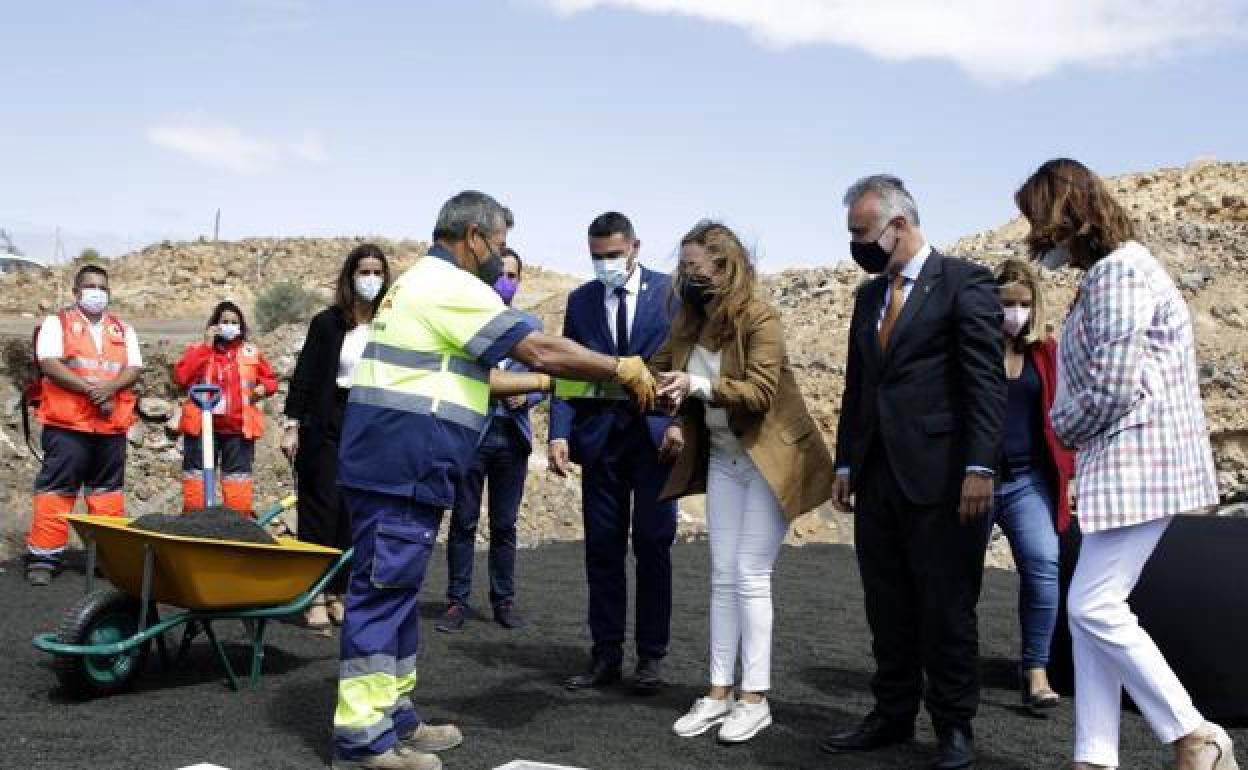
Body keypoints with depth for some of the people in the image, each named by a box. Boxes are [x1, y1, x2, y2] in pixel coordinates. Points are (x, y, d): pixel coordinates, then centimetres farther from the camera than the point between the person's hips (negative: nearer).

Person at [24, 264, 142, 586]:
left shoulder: (123, 330, 16)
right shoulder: (57, 323, 5)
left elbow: (134, 369, 4)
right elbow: (49, 365, -9)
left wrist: (110, 387, -16)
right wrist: (89, 388, -18)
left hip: (112, 425, 4)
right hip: (67, 424, -4)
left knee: (108, 489, 7)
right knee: (56, 488, -4)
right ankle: (44, 557, -1)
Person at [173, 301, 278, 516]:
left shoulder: (251, 353, 8)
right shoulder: (198, 349, 5)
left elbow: (270, 379, 17)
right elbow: (180, 377, -10)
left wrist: (263, 387, -8)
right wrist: (206, 347, -11)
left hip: (239, 427, 1)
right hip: (202, 426, -1)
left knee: (238, 475, 5)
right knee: (197, 474, 4)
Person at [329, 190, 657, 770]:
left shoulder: (423, 283, 22)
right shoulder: (452, 286, -11)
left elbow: (473, 376, 22)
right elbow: (542, 349, -14)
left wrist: (550, 383, 20)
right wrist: (623, 370, -4)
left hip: (395, 461, 11)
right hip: (402, 461, -11)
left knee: (396, 587, 14)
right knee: (382, 589, -6)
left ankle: (392, 715, 22)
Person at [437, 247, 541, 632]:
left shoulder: (531, 324, 11)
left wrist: (525, 397, -9)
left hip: (512, 434, 3)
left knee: (505, 525, 8)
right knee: (463, 522, 2)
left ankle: (504, 600, 17)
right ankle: (457, 601, 10)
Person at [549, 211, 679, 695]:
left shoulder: (670, 291, 0)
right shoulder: (580, 300, 8)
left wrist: (680, 423, -14)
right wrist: (560, 434, -6)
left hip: (655, 433, -3)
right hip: (600, 436, 3)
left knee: (652, 546, 2)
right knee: (602, 548, 6)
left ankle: (651, 657, 12)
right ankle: (606, 655, 15)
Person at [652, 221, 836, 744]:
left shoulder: (760, 318, -18)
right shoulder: (689, 320, 2)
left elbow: (760, 391, -27)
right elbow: (663, 369, 14)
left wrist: (696, 385, -37)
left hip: (769, 460, -7)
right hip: (721, 458, 7)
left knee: (751, 576, -6)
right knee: (723, 576, 8)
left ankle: (755, 698, 4)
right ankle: (719, 692, 14)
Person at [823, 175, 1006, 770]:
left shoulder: (964, 282, -4)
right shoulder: (869, 295, 17)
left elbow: (986, 381, -10)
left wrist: (980, 467, -17)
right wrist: (847, 463, 14)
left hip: (939, 476, -6)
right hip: (878, 476, 7)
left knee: (946, 608, 3)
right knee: (888, 609, 12)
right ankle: (893, 715, 23)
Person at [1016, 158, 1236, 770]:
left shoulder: (1118, 269, -15)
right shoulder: (1107, 272, 17)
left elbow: (1113, 387, -21)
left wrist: (1061, 428, -4)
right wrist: (1073, 431, 6)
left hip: (1137, 462, -10)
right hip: (1119, 465, 10)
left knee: (1092, 606, -9)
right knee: (1091, 610, 7)